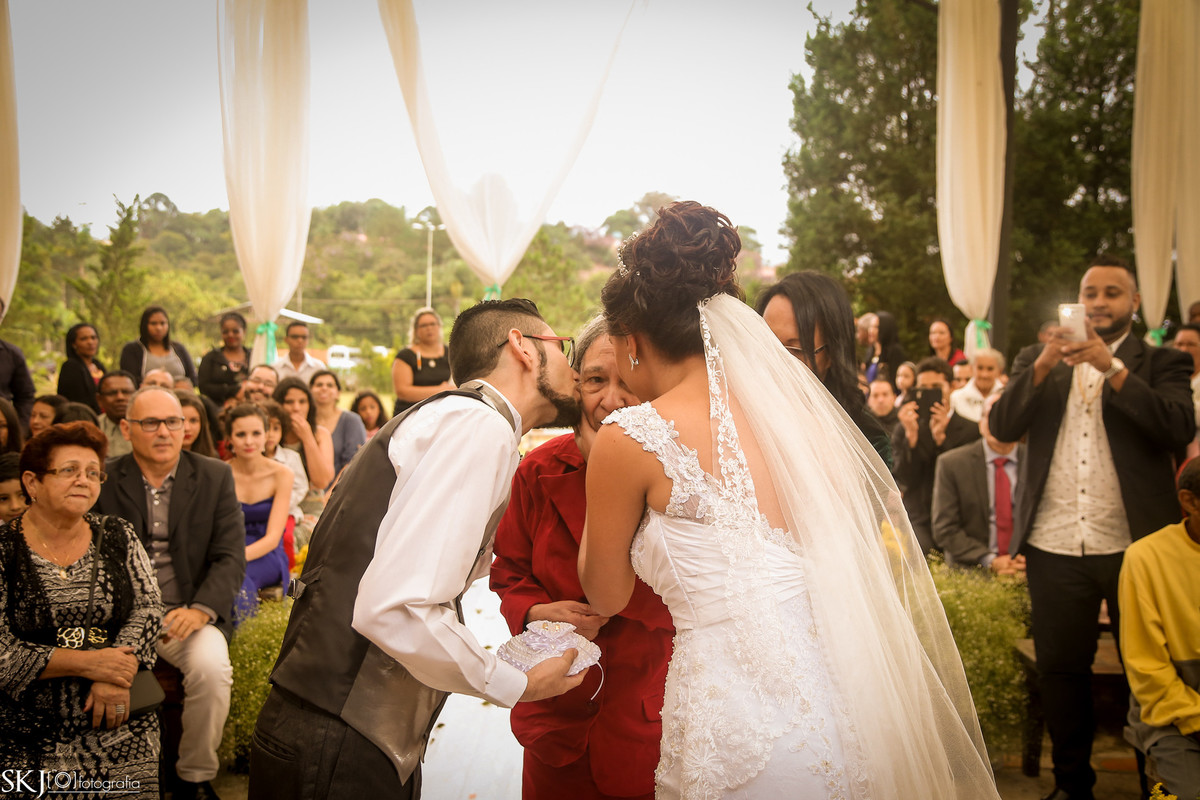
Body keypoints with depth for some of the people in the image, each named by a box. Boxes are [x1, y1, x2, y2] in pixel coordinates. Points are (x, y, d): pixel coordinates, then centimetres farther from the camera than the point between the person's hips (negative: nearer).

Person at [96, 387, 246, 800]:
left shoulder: (215, 477, 5)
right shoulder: (103, 480, 5)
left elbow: (230, 556, 1)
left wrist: (201, 610, -16)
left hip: (188, 612, 0)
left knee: (210, 666, -29)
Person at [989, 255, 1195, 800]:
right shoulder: (1037, 361, 11)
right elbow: (1002, 427, -1)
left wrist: (1111, 367, -19)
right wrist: (1044, 364, -14)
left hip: (1134, 546, -2)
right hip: (1054, 547, 2)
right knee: (1061, 670, 10)